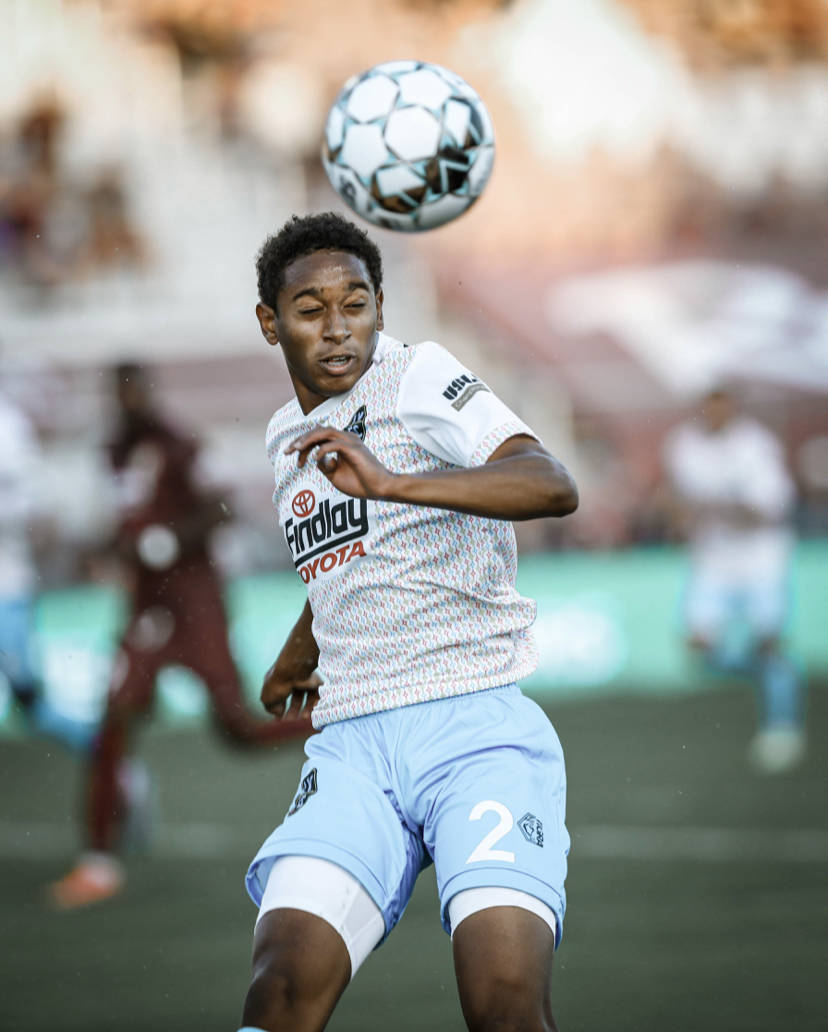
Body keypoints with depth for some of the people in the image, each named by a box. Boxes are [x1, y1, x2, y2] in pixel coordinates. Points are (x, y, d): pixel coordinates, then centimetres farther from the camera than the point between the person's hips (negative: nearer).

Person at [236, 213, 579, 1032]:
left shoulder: (420, 376, 0)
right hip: (351, 743, 5)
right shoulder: (288, 437, 21)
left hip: (475, 722, -5)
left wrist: (392, 482, -28)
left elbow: (552, 487, -17)